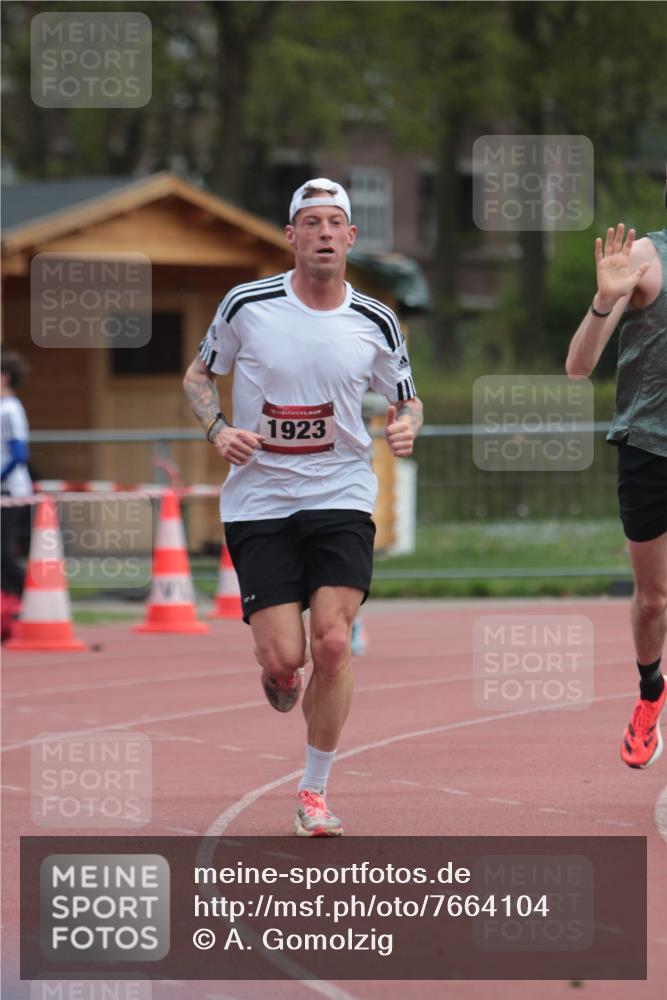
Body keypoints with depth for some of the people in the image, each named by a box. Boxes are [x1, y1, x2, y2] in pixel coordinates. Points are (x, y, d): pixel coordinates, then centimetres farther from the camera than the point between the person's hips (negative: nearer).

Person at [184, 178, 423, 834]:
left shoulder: (374, 323, 0)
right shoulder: (247, 306, -4)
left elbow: (405, 400, 15)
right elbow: (198, 375, 10)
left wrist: (405, 426, -9)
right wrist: (218, 430, -9)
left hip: (341, 498, 1)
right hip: (258, 502, -1)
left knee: (332, 645, -13)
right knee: (283, 657, -9)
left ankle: (314, 792, 3)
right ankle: (276, 673, 33)